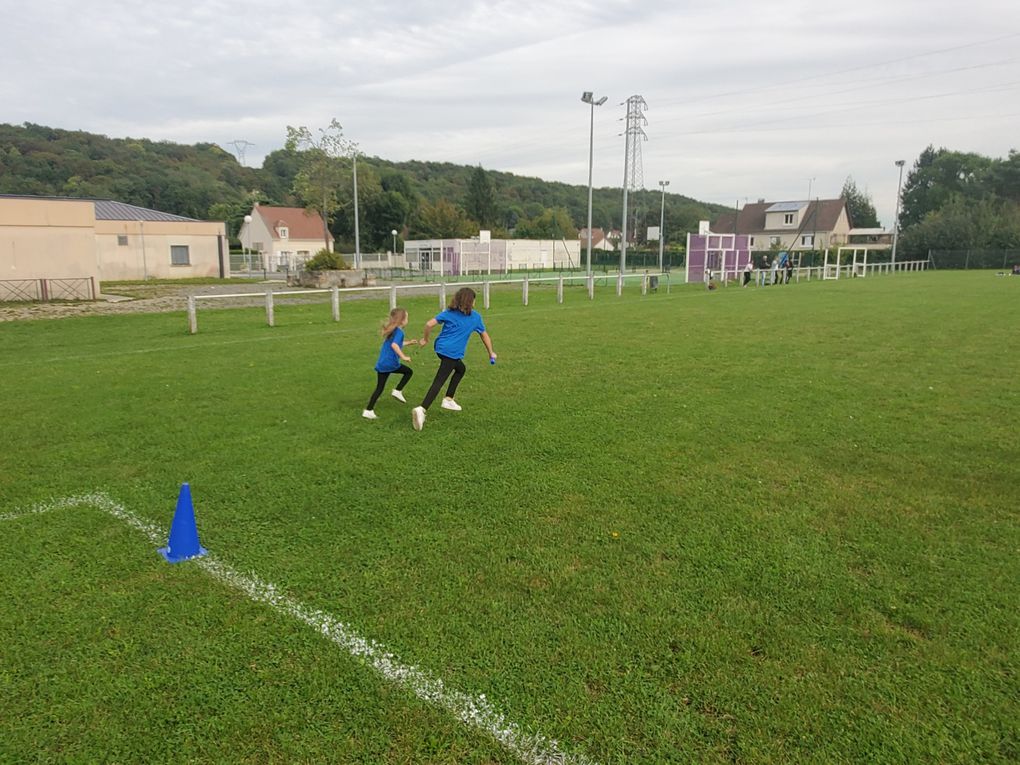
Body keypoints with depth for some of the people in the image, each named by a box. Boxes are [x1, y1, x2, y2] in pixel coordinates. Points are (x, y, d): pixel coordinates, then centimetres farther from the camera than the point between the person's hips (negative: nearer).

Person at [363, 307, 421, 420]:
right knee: (409, 372, 13)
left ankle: (368, 411, 9)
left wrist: (410, 342, 36)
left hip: (381, 364, 8)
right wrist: (403, 357, -28)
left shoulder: (391, 330, 17)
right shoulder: (399, 331, -10)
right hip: (390, 364, -8)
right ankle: (397, 391, 7)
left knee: (379, 388, 12)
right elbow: (394, 345, -26)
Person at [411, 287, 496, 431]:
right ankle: (422, 409, -25)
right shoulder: (475, 317, 5)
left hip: (441, 347, 6)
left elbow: (429, 324, 0)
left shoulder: (449, 312, 11)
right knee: (438, 382, -10)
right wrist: (491, 353, 30)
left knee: (461, 369, 28)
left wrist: (425, 338, 16)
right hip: (452, 353, -6)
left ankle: (448, 399, 28)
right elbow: (484, 336, 16)